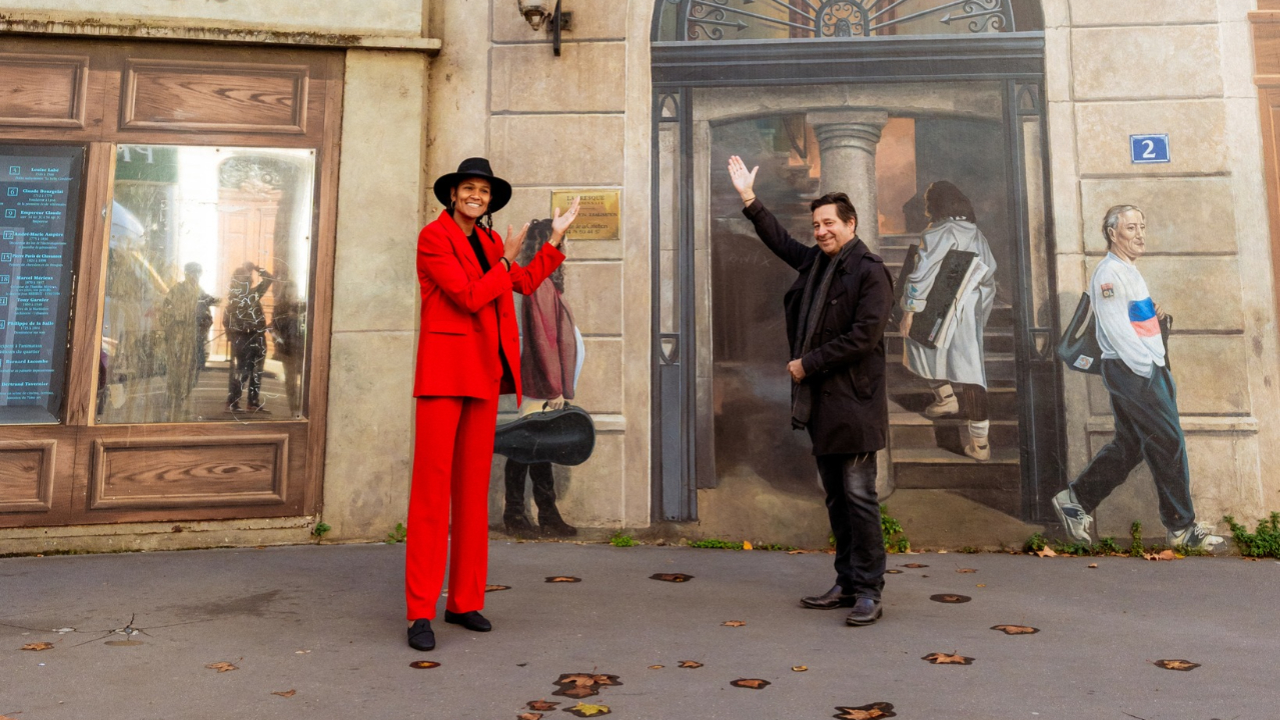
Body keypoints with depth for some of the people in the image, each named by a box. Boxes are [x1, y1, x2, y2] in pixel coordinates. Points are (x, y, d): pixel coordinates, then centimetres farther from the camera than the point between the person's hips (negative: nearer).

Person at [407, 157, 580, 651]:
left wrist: (556, 241, 27)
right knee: (432, 485, -7)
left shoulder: (490, 241, 17)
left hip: (485, 370, 7)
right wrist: (506, 261, -3)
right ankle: (420, 613, -2)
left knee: (474, 486, 8)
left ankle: (464, 602, 16)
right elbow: (469, 296, -14)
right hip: (445, 366, -7)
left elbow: (526, 283, 27)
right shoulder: (434, 237, -4)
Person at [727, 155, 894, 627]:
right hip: (820, 399, 8)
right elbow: (780, 241, 30)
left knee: (858, 495, -5)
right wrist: (749, 200, 26)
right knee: (836, 496, 13)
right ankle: (847, 584, 22)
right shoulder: (816, 262, 15)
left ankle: (868, 591, 5)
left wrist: (809, 363, -13)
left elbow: (864, 335, -17)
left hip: (853, 401, -8)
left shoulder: (870, 272, -9)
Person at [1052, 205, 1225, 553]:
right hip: (1131, 371, -10)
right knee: (1168, 442, -5)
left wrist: (1153, 316, 7)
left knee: (1128, 445, 12)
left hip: (1144, 369, 10)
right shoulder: (1109, 273, -13)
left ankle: (1076, 500, 19)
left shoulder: (1128, 271, 18)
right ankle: (1182, 528, 6)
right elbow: (1117, 331, -20)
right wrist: (1148, 368, -18)